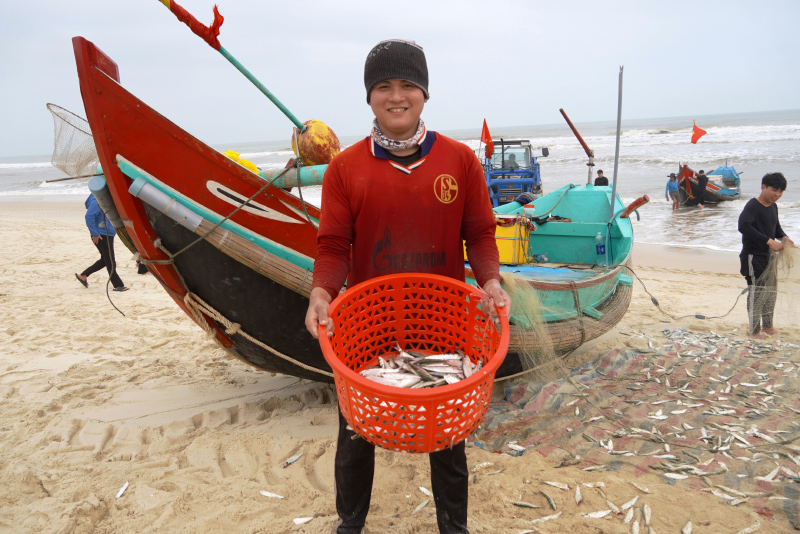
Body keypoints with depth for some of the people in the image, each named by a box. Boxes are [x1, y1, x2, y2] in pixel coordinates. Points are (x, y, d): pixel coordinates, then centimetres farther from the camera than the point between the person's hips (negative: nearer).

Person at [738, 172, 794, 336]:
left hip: (769, 256, 9)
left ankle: (767, 326, 33)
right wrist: (769, 241, -33)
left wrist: (784, 237, 0)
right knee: (757, 293, -6)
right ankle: (755, 331, 4)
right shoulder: (753, 206, -17)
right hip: (753, 256, -9)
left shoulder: (773, 207, 10)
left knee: (771, 291, 17)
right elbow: (743, 226, -33)